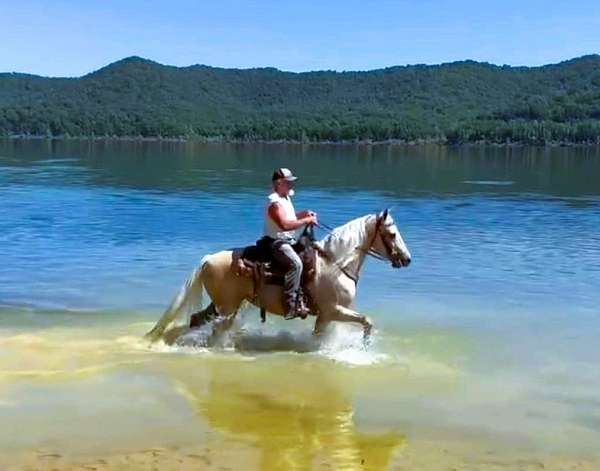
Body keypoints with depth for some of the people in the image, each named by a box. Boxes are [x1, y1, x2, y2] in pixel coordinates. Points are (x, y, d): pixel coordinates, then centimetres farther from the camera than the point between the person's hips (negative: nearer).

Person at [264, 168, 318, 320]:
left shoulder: (286, 199, 14)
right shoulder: (275, 202, -18)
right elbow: (285, 224, -30)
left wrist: (304, 214, 12)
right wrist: (306, 220, -24)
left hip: (288, 241, 11)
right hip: (277, 243, -11)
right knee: (295, 263, -30)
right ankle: (291, 306, -31)